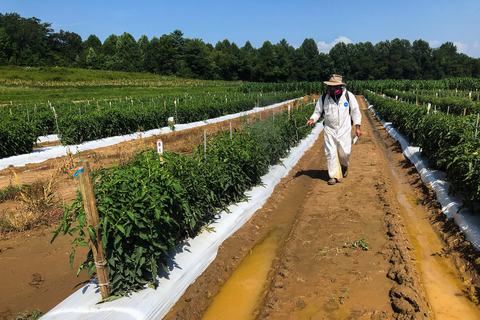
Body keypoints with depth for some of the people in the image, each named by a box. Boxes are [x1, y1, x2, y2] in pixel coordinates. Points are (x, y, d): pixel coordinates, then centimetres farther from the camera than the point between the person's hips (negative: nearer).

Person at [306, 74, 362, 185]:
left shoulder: (349, 96, -4)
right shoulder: (324, 98, -1)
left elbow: (355, 111, 2)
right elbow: (318, 111, 6)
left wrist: (358, 127, -1)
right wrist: (312, 119, -15)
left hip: (344, 129, -1)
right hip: (329, 130, 1)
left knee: (344, 152, 2)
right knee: (331, 153, -3)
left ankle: (344, 166, 37)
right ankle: (334, 176, 7)